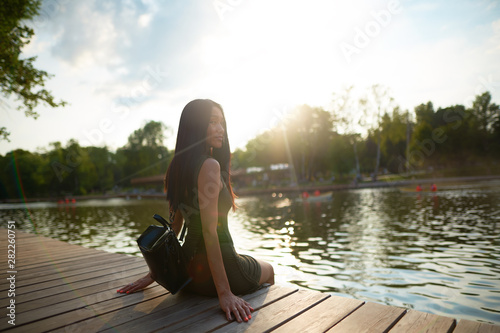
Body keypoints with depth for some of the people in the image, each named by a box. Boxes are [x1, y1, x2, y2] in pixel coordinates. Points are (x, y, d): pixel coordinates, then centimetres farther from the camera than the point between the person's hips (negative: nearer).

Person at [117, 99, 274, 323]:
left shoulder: (178, 167, 5)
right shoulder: (210, 165, -22)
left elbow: (175, 225, 9)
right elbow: (209, 231, -27)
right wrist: (224, 293, -25)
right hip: (216, 268, -8)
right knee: (269, 271, 26)